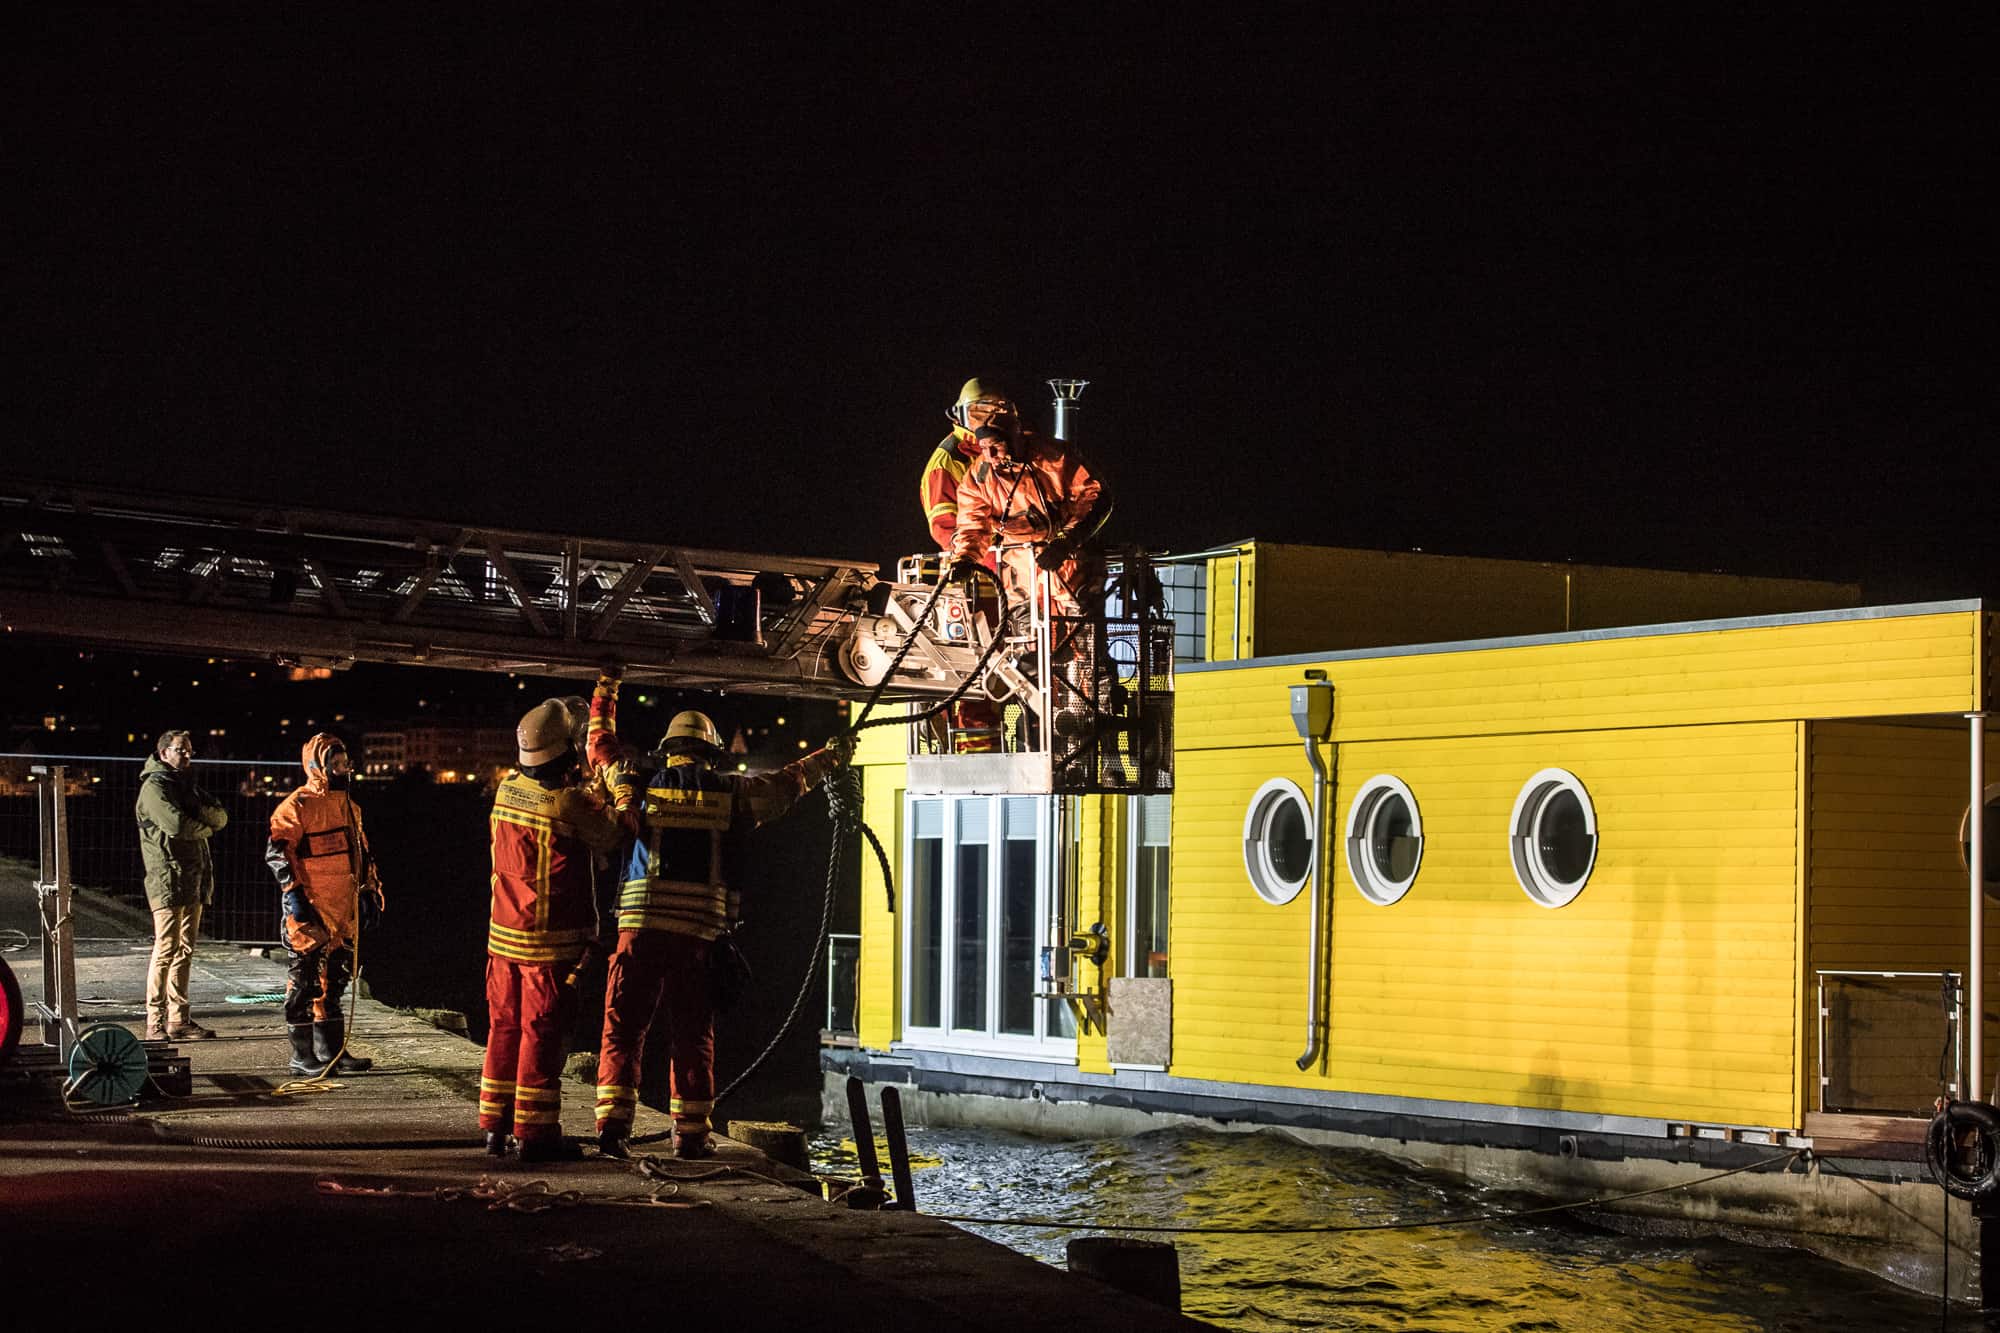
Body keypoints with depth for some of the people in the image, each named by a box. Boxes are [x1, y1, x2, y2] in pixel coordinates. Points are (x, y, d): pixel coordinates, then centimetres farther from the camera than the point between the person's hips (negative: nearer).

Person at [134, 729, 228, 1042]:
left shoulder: (188, 787, 22)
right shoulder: (154, 787, -6)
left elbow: (221, 817, 11)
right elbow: (176, 824, -20)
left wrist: (199, 811, -9)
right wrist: (206, 827, -2)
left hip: (194, 880, 9)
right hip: (168, 878, -9)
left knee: (184, 951, 10)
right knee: (166, 950, -11)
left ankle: (179, 1019, 14)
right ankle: (156, 1023, -11)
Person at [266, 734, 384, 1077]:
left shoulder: (348, 806, 17)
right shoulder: (298, 806, -10)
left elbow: (362, 852, 27)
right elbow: (276, 852, -14)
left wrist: (369, 891, 22)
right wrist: (293, 892, -19)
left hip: (343, 909, 8)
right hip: (309, 911, -8)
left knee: (334, 981, 14)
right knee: (305, 981, -4)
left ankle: (332, 1051, 22)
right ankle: (302, 1056, 1)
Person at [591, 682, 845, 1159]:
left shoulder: (643, 787, 6)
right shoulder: (730, 792, 6)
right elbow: (787, 783, 20)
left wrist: (606, 692, 31)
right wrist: (829, 758, 37)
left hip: (640, 925, 0)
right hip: (698, 931, 0)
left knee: (623, 1028, 3)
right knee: (693, 1034, 8)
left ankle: (613, 1121, -7)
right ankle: (690, 1132, 9)